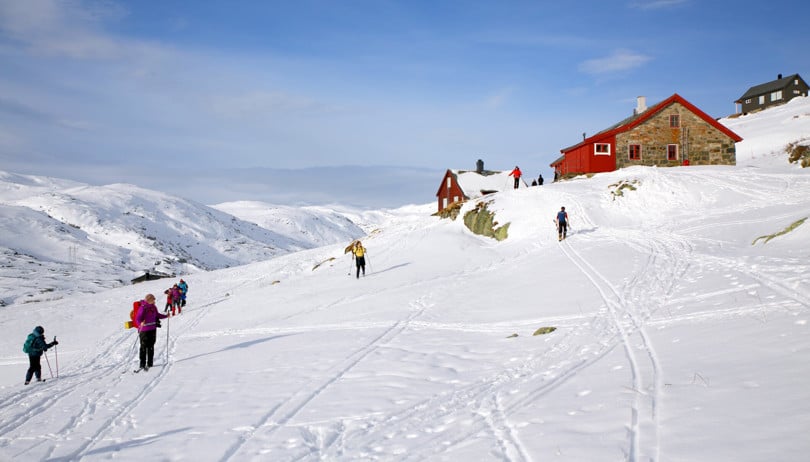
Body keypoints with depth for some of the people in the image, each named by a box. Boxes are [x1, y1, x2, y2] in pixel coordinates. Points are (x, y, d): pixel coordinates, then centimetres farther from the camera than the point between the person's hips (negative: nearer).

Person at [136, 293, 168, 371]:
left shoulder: (153, 307, 6)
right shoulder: (143, 308, -16)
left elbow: (157, 315, 22)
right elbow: (138, 318, -21)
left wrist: (166, 316, 18)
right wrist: (141, 324, -39)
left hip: (153, 329, 7)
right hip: (144, 330, -7)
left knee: (151, 347, 11)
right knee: (144, 347, -2)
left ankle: (149, 363, 21)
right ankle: (142, 364, 8)